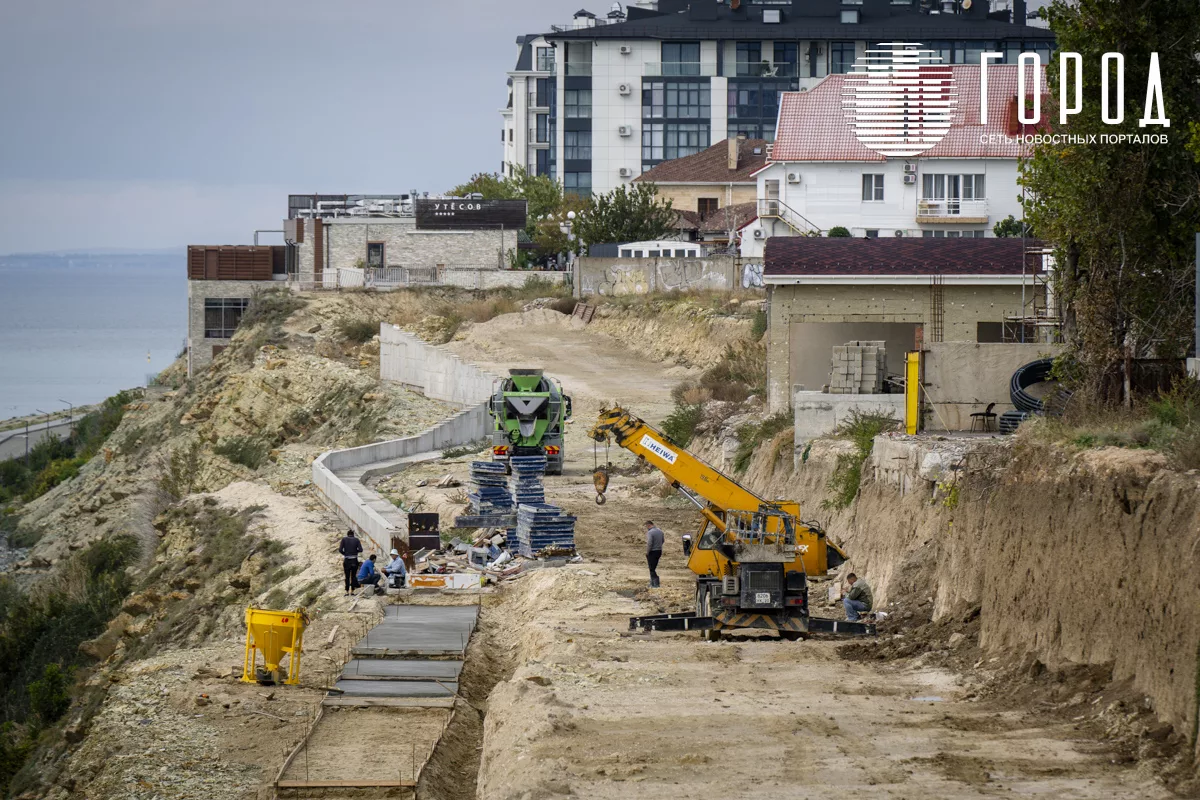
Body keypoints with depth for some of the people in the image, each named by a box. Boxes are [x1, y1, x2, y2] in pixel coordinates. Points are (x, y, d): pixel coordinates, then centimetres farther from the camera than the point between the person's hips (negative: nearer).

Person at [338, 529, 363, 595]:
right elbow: (360, 550, -6)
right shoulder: (356, 539, 0)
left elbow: (340, 550, -8)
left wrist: (345, 553, 10)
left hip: (347, 560, -1)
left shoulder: (344, 539, -2)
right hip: (354, 560, 1)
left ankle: (347, 591, 5)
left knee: (347, 577, 7)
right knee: (353, 576, 12)